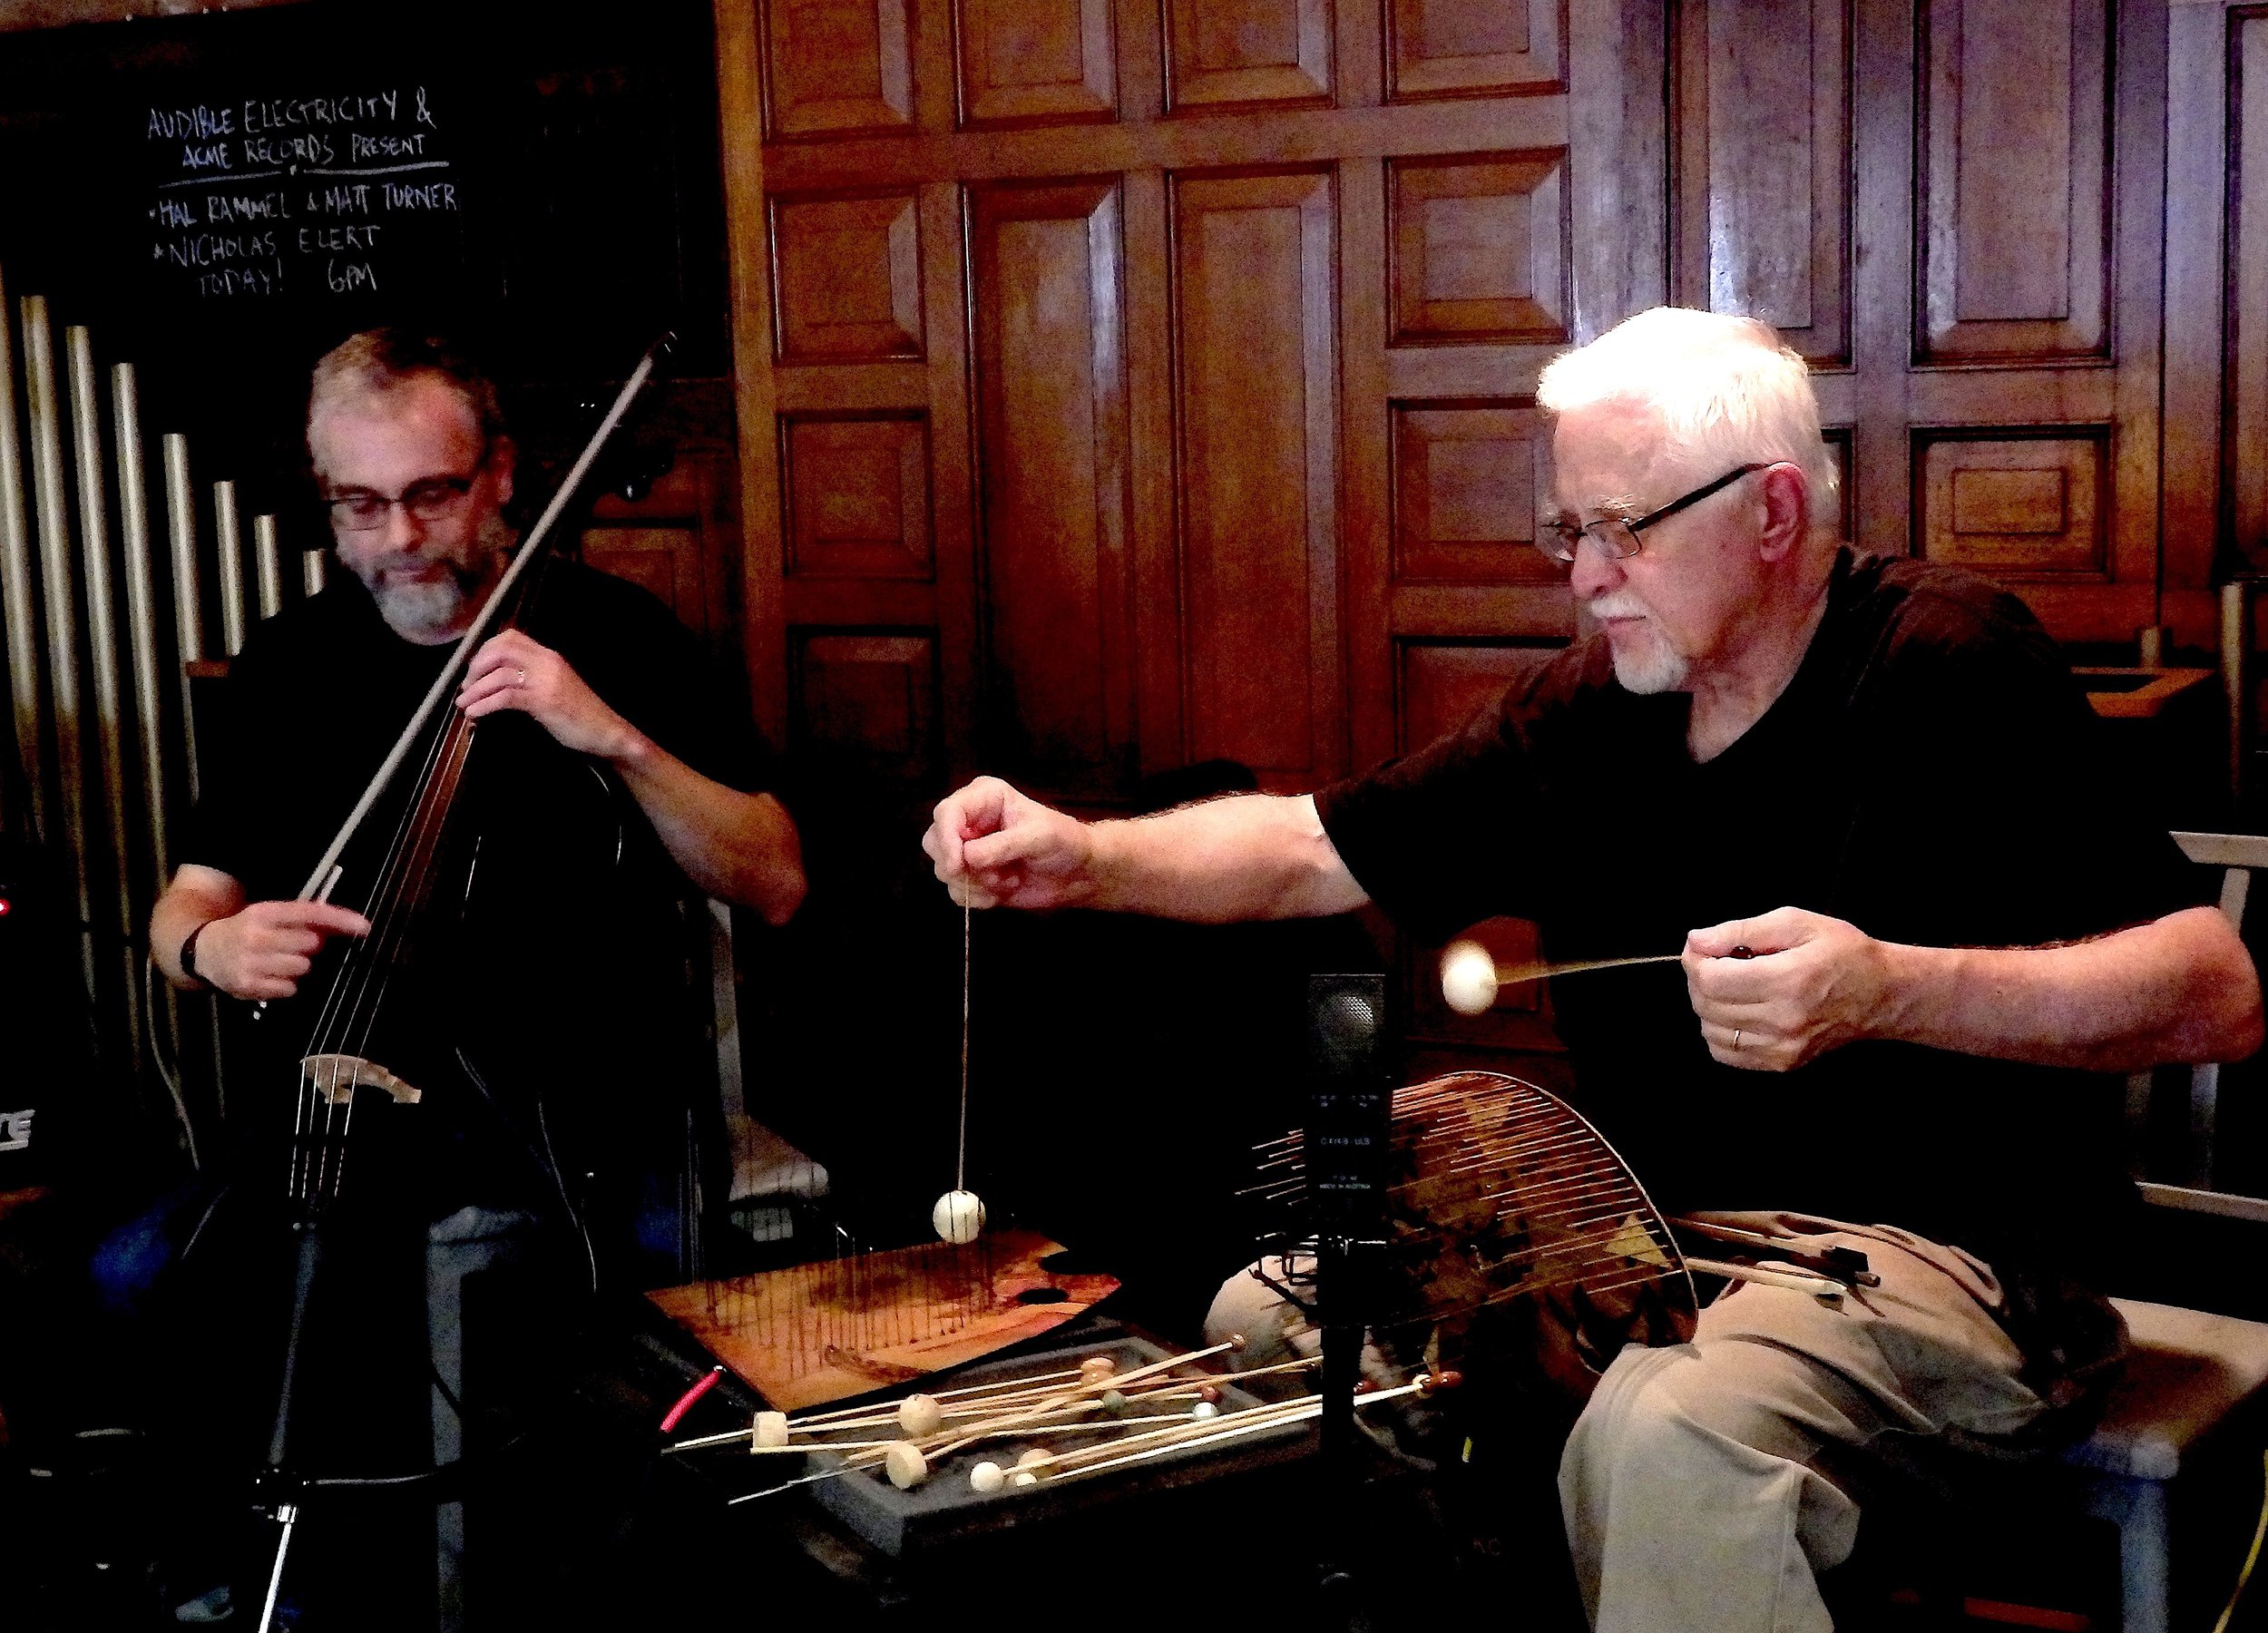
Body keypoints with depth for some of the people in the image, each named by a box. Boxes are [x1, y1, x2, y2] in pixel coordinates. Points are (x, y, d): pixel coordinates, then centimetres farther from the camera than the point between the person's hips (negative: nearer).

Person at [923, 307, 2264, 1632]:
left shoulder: (1949, 664, -13)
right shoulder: (1592, 712, 6)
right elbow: (1311, 847, 11)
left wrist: (1890, 988, -32)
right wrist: (1082, 859, -7)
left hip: (1941, 1247, -7)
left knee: (1665, 1427, -36)